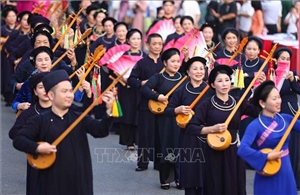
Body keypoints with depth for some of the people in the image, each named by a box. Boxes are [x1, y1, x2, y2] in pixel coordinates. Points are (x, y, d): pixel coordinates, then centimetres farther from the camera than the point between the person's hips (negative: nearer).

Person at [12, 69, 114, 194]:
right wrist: (37, 148, -21)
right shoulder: (40, 121, -2)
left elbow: (100, 130, -9)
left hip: (80, 182, 3)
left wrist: (109, 111, -26)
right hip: (53, 183, -3)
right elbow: (18, 140, -5)